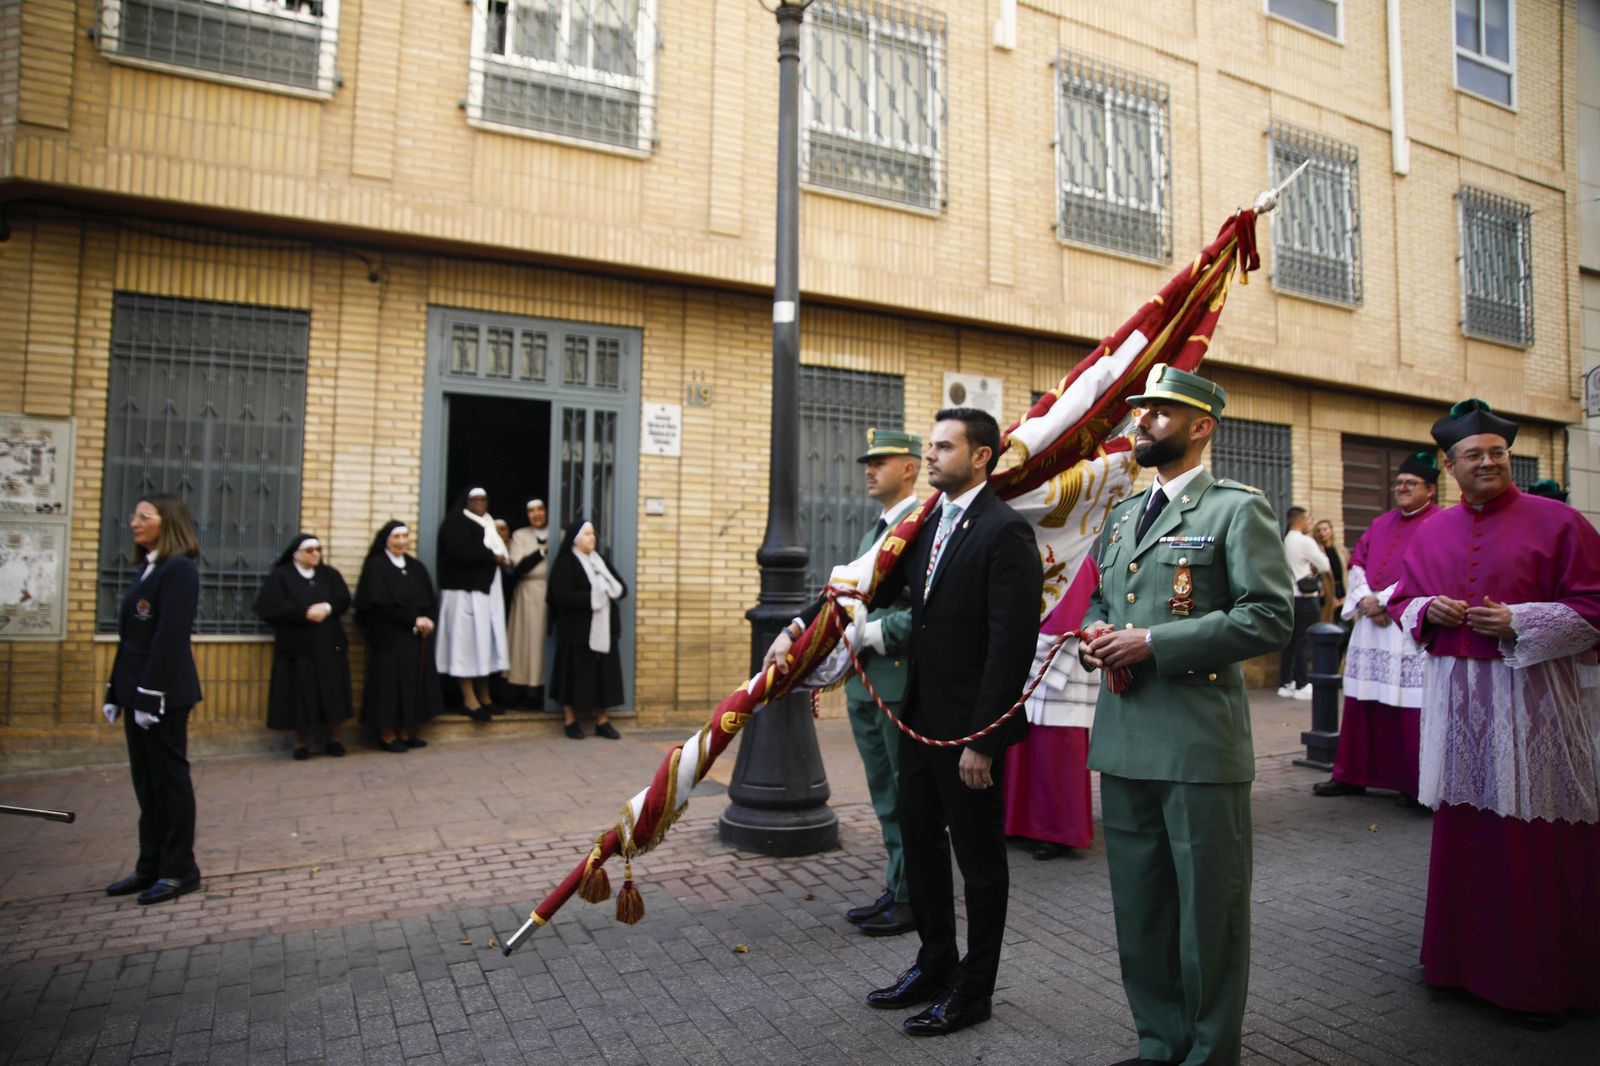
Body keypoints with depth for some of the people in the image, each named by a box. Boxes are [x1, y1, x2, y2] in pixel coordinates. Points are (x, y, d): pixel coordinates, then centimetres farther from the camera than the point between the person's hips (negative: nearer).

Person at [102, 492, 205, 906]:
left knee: (170, 778, 0)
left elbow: (169, 637, -20)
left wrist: (151, 696, -22)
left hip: (165, 693, -9)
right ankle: (151, 866, 22)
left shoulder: (179, 569, -14)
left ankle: (179, 870, 10)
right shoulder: (147, 569, 15)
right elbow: (130, 637, 16)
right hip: (138, 690, 9)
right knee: (146, 780, 13)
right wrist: (116, 693, 14)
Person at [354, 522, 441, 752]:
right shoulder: (376, 565, -5)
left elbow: (430, 600, 11)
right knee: (390, 682, -3)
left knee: (414, 682, 5)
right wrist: (413, 620, -14)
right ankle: (387, 735, 4)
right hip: (388, 637, -6)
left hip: (417, 636, 6)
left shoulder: (416, 566, 13)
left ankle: (406, 732, 12)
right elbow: (381, 604, -13)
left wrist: (428, 620, -10)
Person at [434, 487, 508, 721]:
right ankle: (469, 699, -3)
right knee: (467, 641, -7)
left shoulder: (487, 524, 21)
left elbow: (500, 550, 19)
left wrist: (503, 555, -3)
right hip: (465, 591, -8)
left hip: (486, 590, 8)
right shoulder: (456, 522, -7)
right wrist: (493, 556, -13)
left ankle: (484, 696, 15)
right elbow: (463, 552, -23)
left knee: (485, 641, 9)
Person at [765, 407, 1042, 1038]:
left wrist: (982, 740, -20)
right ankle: (936, 965, 39)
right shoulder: (927, 523, 8)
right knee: (920, 843, 19)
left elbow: (1011, 644, -20)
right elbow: (871, 586, 6)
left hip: (970, 726, -8)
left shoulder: (1006, 531, -17)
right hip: (920, 717, 8)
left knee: (979, 857, 9)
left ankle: (974, 990, 27)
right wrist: (799, 627, -8)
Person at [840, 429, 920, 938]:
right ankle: (896, 889, 30)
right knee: (887, 796, 17)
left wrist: (874, 634, -22)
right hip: (866, 683, 9)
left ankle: (911, 898, 17)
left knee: (908, 797, 4)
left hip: (903, 682, -9)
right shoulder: (874, 532, 17)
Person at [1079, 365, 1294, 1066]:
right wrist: (1095, 634, 1)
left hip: (1201, 744, -6)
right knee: (1139, 910, 16)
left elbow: (1270, 617, -13)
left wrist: (1154, 643, -18)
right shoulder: (1122, 516, 17)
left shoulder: (1237, 509, -4)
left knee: (1208, 913, 7)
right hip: (1124, 741, 7)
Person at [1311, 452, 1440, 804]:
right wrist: (1364, 599, -5)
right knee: (1362, 704, 9)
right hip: (1369, 626, 6)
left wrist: (1382, 600, -14)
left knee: (1411, 709, -5)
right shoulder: (1380, 524, 19)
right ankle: (1352, 775, 16)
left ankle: (1416, 784, 6)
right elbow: (1357, 563, 13)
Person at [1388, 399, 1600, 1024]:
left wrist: (1520, 622, -15)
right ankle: (1466, 957, 24)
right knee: (1461, 832, 10)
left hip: (1531, 697, -4)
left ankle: (1544, 978, 16)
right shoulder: (1432, 533, 10)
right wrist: (1426, 610, -4)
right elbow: (1402, 602, 17)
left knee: (1534, 838, 1)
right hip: (1455, 697, 4)